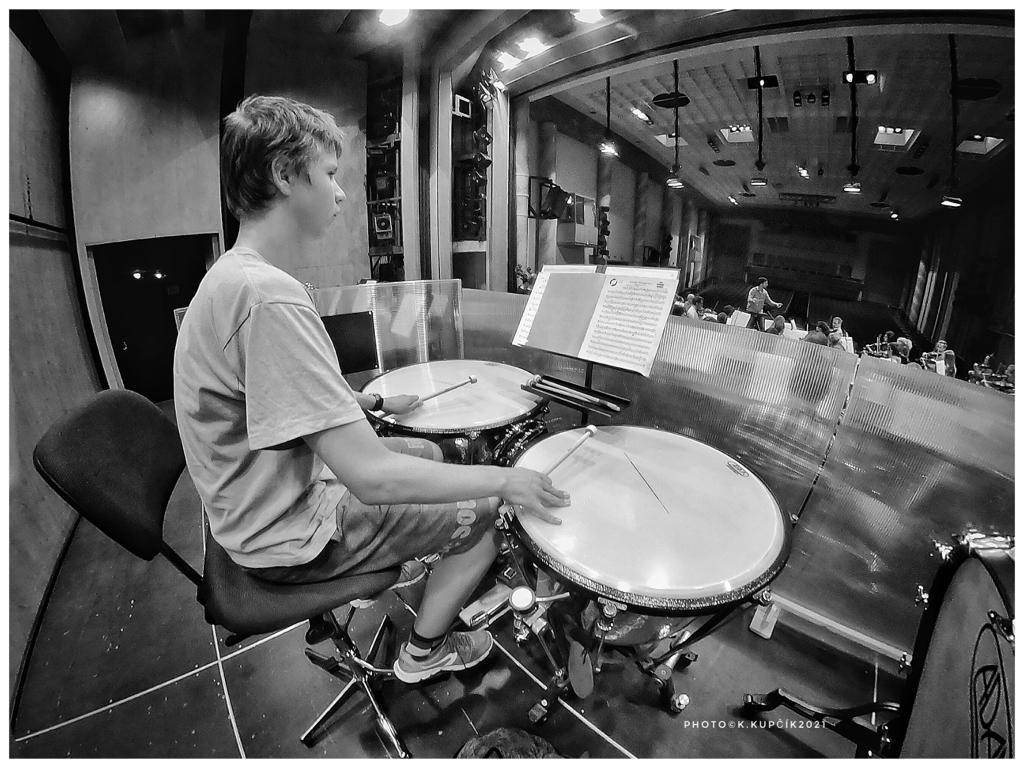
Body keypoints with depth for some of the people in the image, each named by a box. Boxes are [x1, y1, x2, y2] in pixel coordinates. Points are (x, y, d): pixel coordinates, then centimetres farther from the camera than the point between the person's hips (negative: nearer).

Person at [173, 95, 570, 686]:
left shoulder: (233, 276, 2)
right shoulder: (268, 296, -33)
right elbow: (372, 477, -35)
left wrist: (376, 403, 15)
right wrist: (506, 480, -24)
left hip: (278, 497, 9)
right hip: (292, 539, -9)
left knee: (426, 451, 20)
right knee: (485, 515, 0)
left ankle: (436, 581, 40)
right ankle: (423, 653, 25)